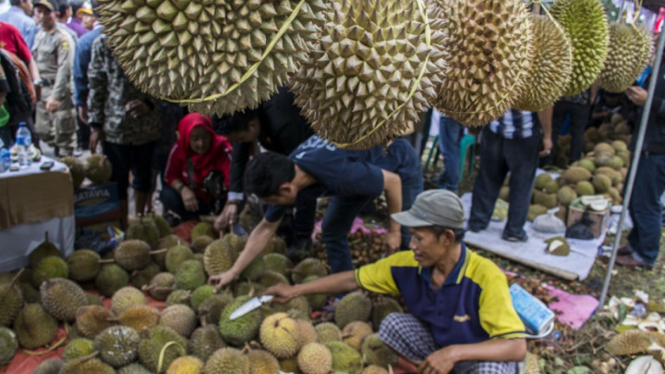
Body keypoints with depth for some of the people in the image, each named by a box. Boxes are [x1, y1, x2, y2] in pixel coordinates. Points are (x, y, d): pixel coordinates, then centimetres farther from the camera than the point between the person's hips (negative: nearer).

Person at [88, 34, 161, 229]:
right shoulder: (103, 43, 0)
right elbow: (96, 85, 0)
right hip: (115, 126, -1)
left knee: (143, 176, 16)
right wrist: (96, 124, -4)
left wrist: (149, 104, -19)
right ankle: (123, 229, 17)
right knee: (118, 180, 4)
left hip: (147, 125, 1)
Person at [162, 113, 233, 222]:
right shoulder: (179, 148, -14)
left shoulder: (222, 148, -23)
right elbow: (170, 175, -4)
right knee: (167, 195, -25)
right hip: (192, 197, 3)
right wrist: (183, 189, -27)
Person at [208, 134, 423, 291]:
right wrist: (234, 272, -6)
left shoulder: (339, 174, -45)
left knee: (407, 238, -5)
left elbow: (393, 181, -29)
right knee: (332, 231, 3)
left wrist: (394, 231, -17)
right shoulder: (283, 175, -21)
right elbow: (265, 229, -7)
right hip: (365, 166, 7)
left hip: (400, 165, -6)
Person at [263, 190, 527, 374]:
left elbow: (517, 347, -34)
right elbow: (353, 279, -8)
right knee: (394, 324, -20)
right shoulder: (407, 264, -18)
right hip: (435, 346, 4)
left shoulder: (486, 277, -31)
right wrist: (296, 290, -7)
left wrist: (455, 352, -46)